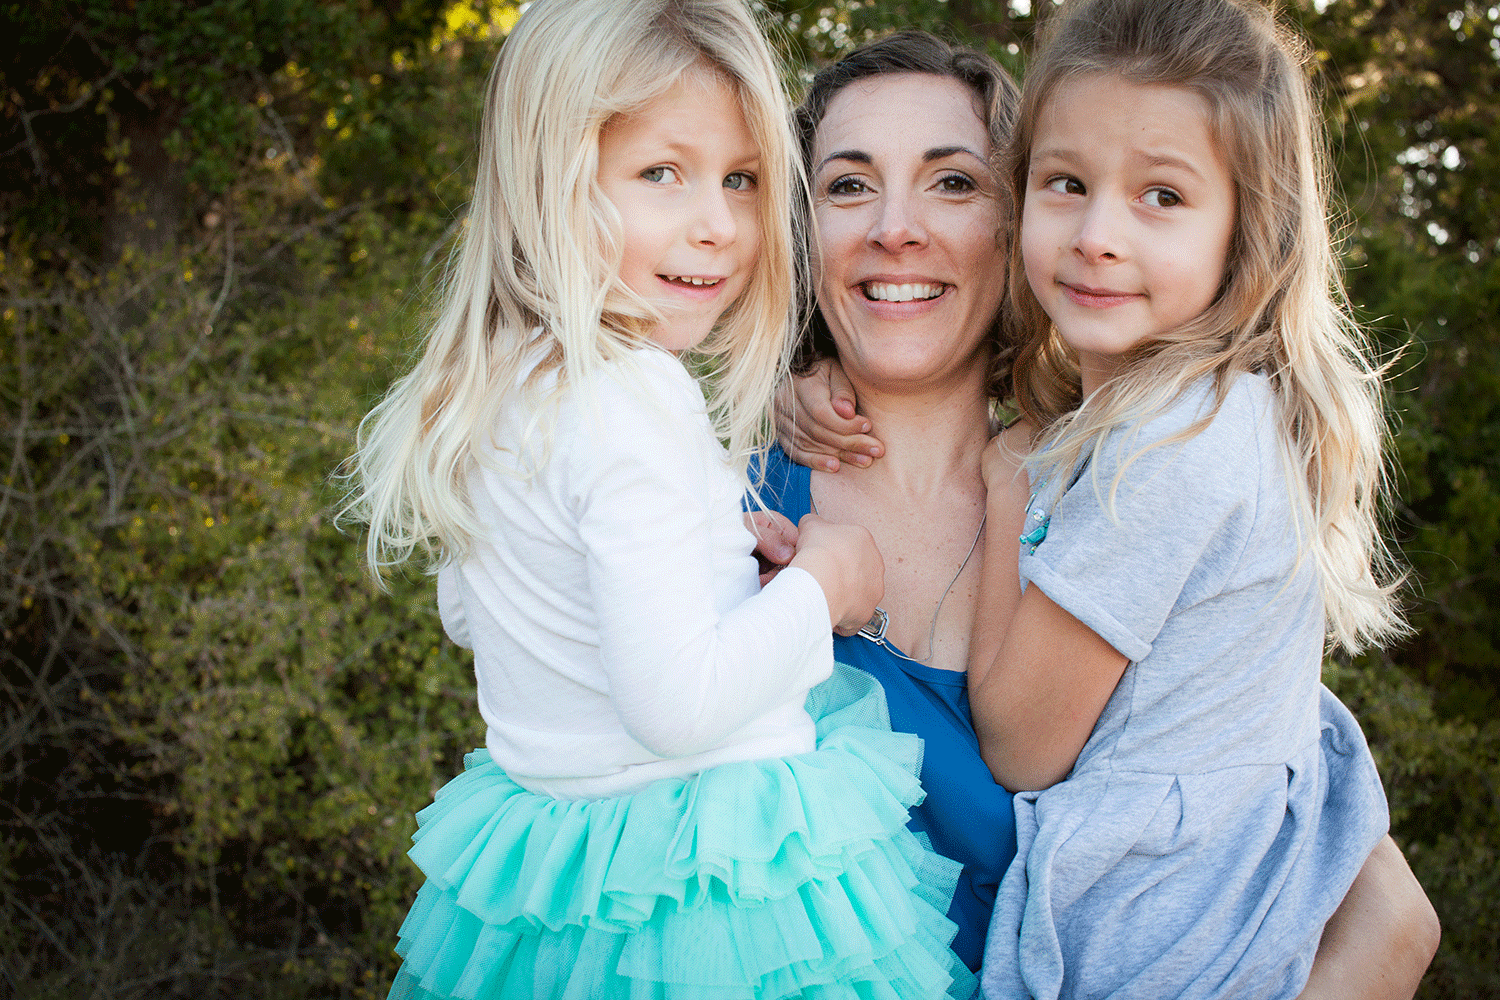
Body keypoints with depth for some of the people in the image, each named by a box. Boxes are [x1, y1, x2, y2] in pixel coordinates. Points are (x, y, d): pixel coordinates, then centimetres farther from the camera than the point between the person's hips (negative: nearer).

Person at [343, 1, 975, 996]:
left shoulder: (491, 390, 2)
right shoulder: (636, 403, -26)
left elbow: (466, 609, 18)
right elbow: (675, 703, -29)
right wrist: (818, 584, -13)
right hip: (714, 882, -9)